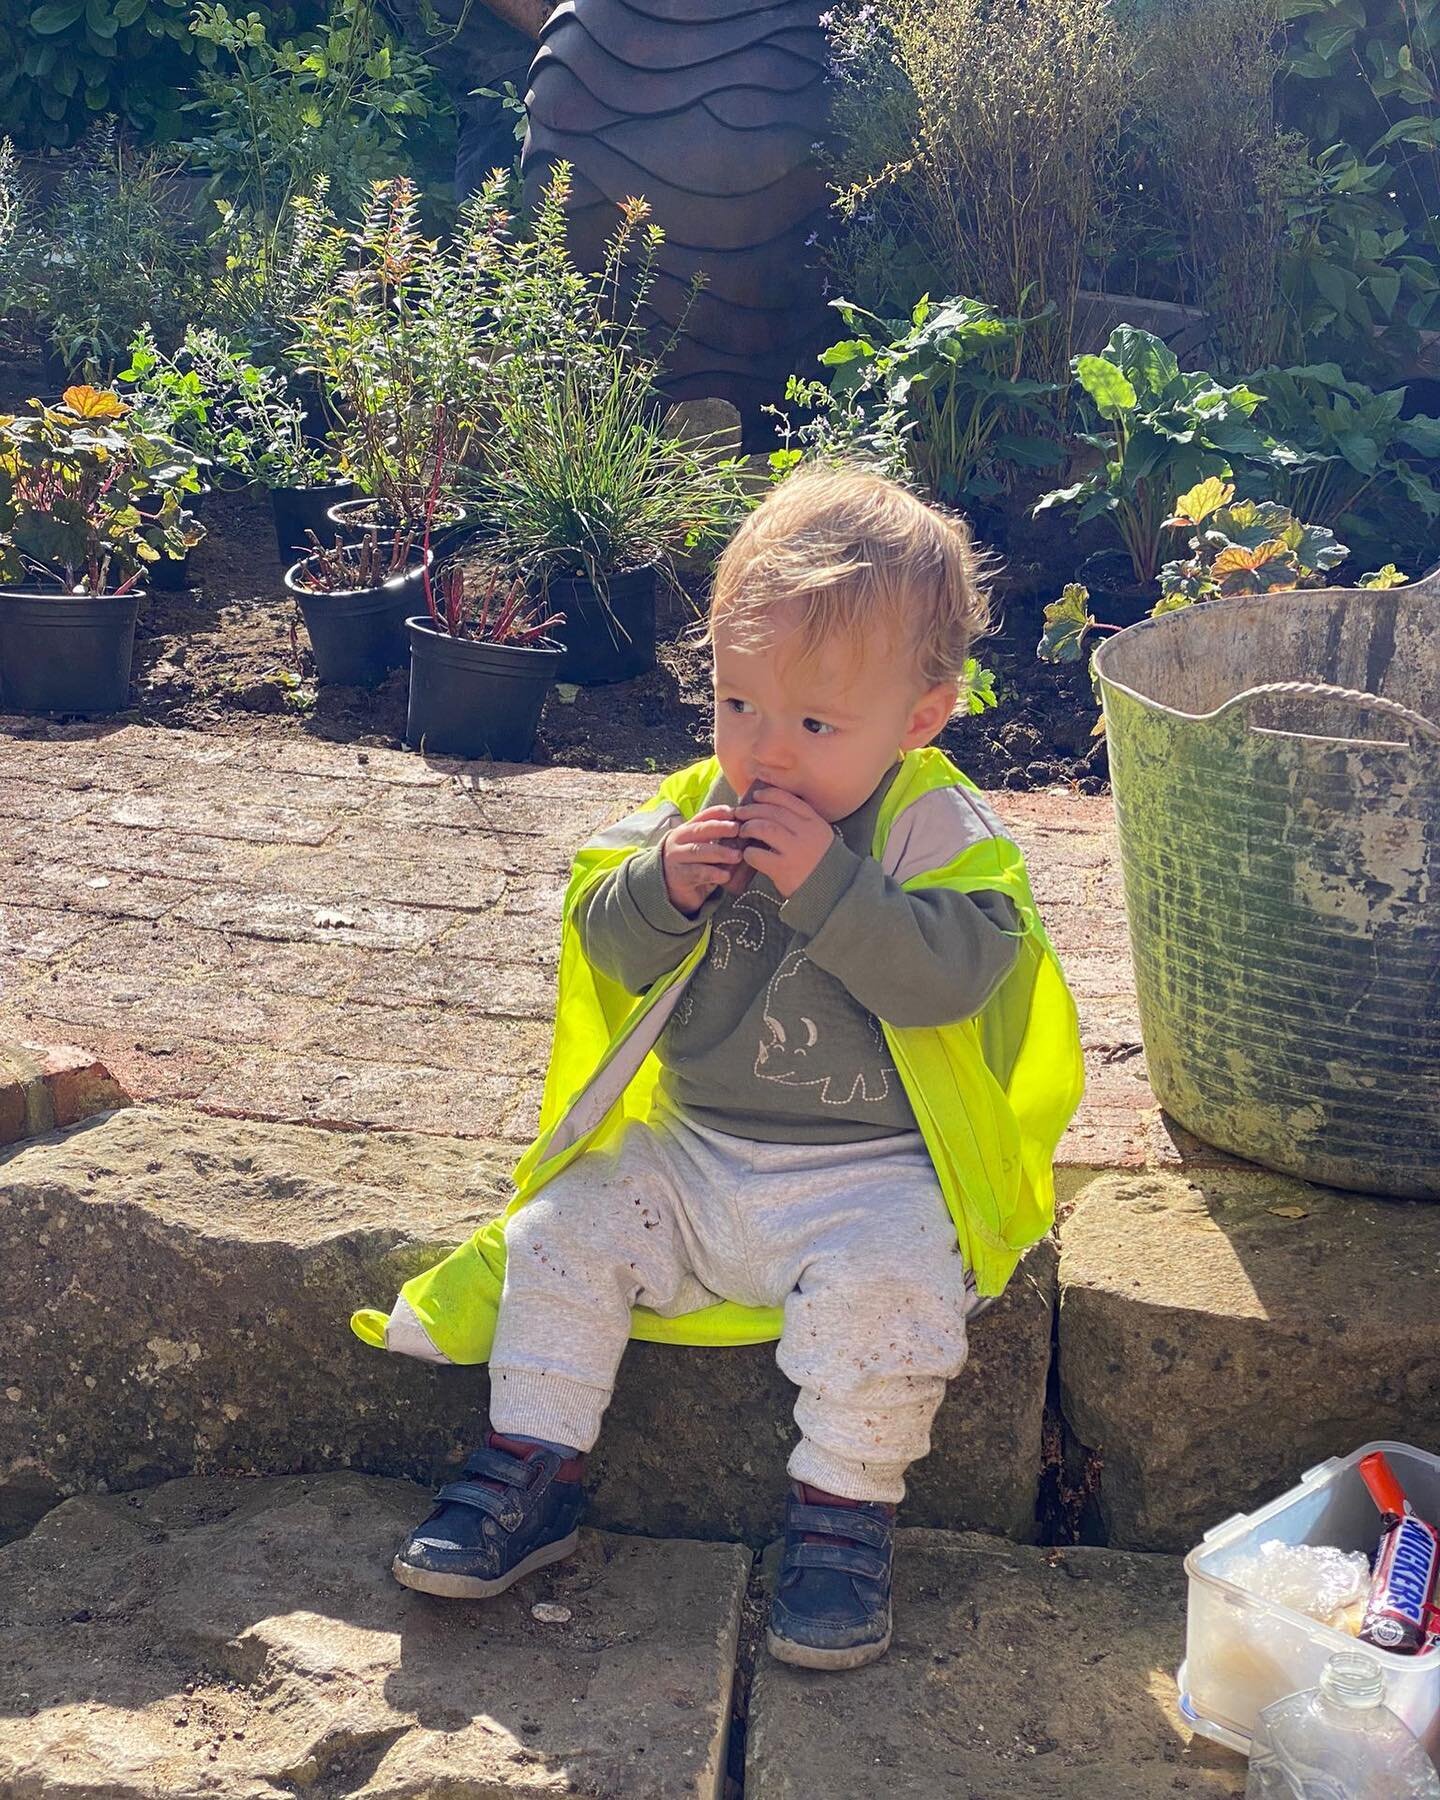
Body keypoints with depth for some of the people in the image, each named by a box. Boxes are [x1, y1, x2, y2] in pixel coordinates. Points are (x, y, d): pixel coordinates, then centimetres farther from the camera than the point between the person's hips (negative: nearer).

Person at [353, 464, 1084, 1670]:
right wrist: (660, 889, -17)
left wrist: (828, 886, -31)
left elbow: (954, 970, -26)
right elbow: (610, 950, 3)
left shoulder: (938, 830, -11)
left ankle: (846, 1514, -11)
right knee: (563, 1233, -3)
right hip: (691, 1155, 5)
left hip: (870, 1174, -5)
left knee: (882, 1285, -30)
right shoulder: (697, 809, 4)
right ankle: (532, 1467, 11)